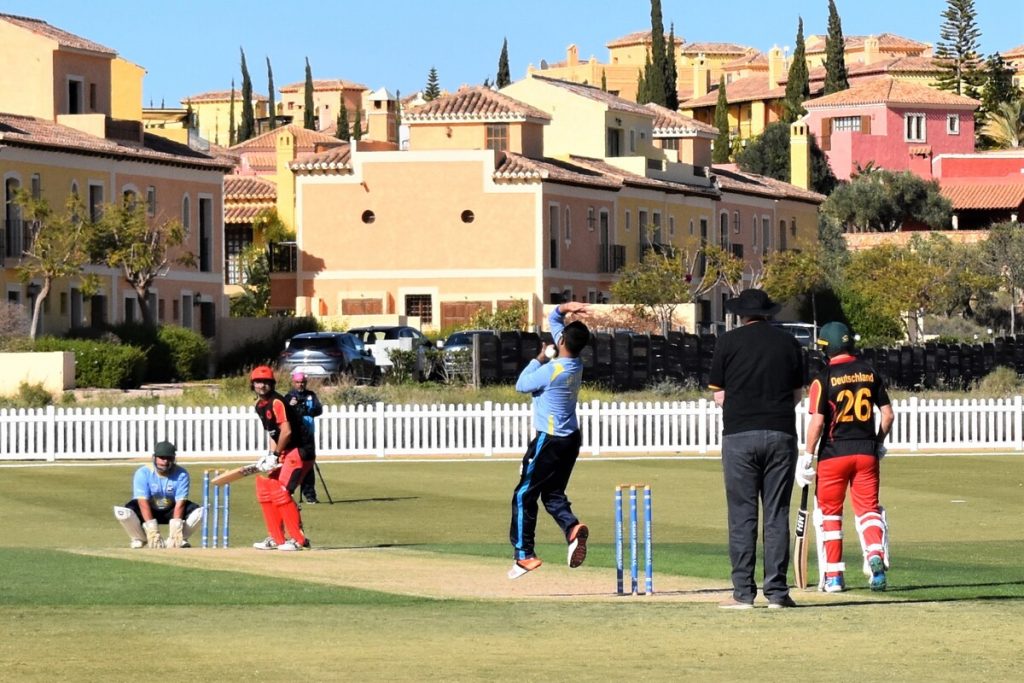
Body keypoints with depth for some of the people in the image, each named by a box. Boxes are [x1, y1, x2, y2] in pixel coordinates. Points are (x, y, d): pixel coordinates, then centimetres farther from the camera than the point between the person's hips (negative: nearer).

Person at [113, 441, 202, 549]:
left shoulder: (181, 474, -16)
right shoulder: (143, 473, -19)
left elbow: (180, 502, -23)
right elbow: (143, 502, -27)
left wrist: (175, 527, -37)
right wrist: (152, 529, -39)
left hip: (170, 511, 1)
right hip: (149, 511, -1)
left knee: (200, 511, -23)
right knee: (122, 512, -32)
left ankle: (180, 540, -4)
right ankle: (139, 540, -6)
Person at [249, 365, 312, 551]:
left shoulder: (276, 403, -16)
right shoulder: (260, 406, 13)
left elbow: (286, 431, -24)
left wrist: (276, 455, -17)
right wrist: (271, 455, 3)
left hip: (299, 451, -10)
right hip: (284, 453, 10)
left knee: (280, 491, -18)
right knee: (265, 488, 10)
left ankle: (298, 539, -13)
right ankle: (276, 538, 17)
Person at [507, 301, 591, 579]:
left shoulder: (552, 370, -22)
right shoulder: (576, 364, 3)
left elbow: (522, 385, -6)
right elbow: (553, 319, 12)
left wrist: (539, 359, 1)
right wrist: (564, 308, -4)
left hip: (549, 440, -8)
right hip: (571, 439, 8)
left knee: (524, 496, 2)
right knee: (553, 495, 15)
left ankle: (524, 554, 3)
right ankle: (572, 528, -14)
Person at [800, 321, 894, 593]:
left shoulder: (825, 378, -8)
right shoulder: (870, 373, 5)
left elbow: (817, 421, -13)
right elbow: (887, 414, 6)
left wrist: (807, 456, -7)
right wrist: (879, 443, 20)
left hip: (834, 453, -3)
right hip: (866, 451, 3)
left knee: (828, 512, 8)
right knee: (868, 509, 7)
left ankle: (833, 575, 7)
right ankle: (875, 553, -20)